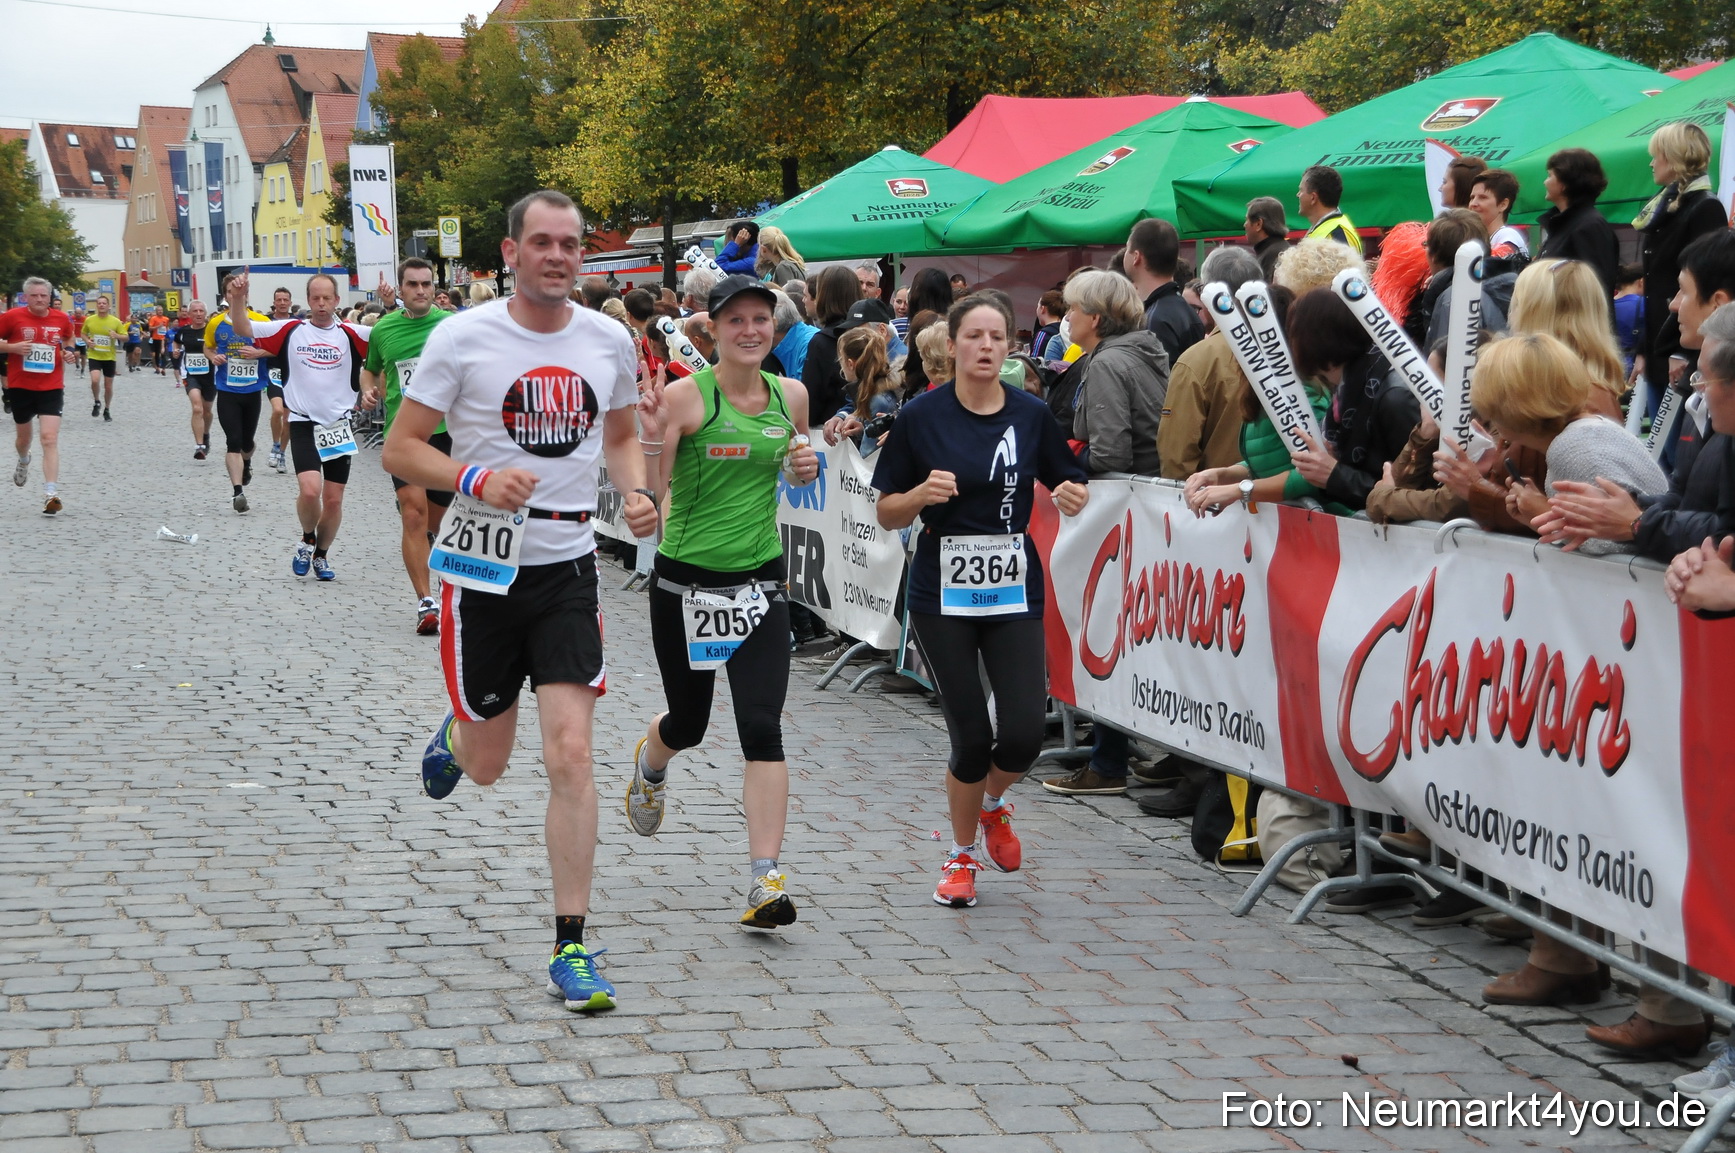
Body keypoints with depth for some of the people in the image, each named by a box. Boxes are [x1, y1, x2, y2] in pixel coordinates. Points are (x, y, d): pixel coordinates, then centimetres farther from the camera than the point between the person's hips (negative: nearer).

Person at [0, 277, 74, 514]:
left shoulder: (61, 319, 0)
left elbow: (68, 337, 21)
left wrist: (68, 350, 1)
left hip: (51, 388, 0)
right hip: (20, 386, 0)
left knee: (50, 439, -13)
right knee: (24, 436, 18)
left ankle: (51, 494, -17)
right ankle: (23, 461, 55)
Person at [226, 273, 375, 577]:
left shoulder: (351, 335, 2)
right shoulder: (290, 331, 0)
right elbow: (242, 329, -4)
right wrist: (238, 299, -20)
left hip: (339, 426, 2)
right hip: (303, 424, -2)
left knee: (334, 498, 6)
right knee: (310, 489, -20)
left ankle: (320, 555, 29)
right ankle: (307, 540, 10)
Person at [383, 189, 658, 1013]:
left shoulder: (609, 340, 3)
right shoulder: (461, 338, -8)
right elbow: (399, 450, -6)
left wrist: (637, 492, -2)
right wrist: (476, 478, -23)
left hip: (568, 568, 2)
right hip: (482, 570, -1)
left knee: (570, 754, -10)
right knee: (487, 766, 11)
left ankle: (570, 946, -2)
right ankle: (455, 734, 51)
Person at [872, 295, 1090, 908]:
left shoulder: (1031, 414, 1)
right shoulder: (922, 415, -4)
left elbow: (1068, 483, 13)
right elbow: (887, 512, 0)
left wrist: (1074, 496, -10)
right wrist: (923, 494, -19)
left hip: (1013, 589, 2)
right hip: (943, 593, -2)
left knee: (1022, 735, -9)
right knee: (971, 737, -3)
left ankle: (993, 805, 27)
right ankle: (962, 853, 24)